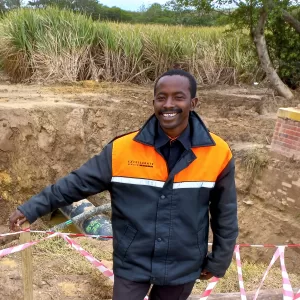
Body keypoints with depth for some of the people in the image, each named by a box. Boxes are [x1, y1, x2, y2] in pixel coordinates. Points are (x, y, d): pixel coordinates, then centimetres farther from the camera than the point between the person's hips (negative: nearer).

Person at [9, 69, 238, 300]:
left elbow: (225, 216, -2)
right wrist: (32, 208, -6)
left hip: (183, 268, 2)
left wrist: (217, 262, 5)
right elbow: (78, 183, -5)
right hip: (131, 264, -1)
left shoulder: (217, 153, -13)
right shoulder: (123, 149, -15)